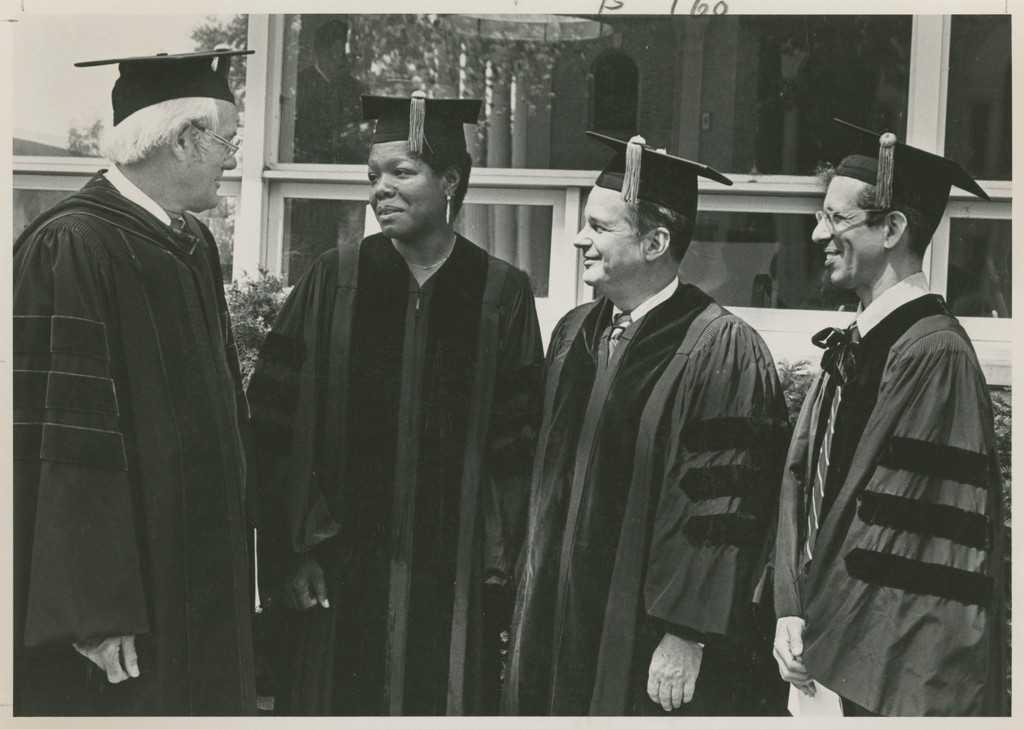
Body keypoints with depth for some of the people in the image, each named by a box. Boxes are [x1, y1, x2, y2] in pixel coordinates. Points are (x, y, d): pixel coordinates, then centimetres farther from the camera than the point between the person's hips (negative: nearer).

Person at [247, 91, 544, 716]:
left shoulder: (501, 294, 0)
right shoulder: (336, 280, 0)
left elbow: (518, 443, 3)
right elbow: (278, 424, -1)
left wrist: (501, 562, -2)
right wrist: (294, 547, -7)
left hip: (452, 573, 0)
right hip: (341, 565, 0)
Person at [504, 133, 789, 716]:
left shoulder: (721, 351, -16)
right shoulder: (576, 334, 8)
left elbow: (721, 509, -17)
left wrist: (686, 638, -17)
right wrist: (531, 606, 15)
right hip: (563, 627, 7)